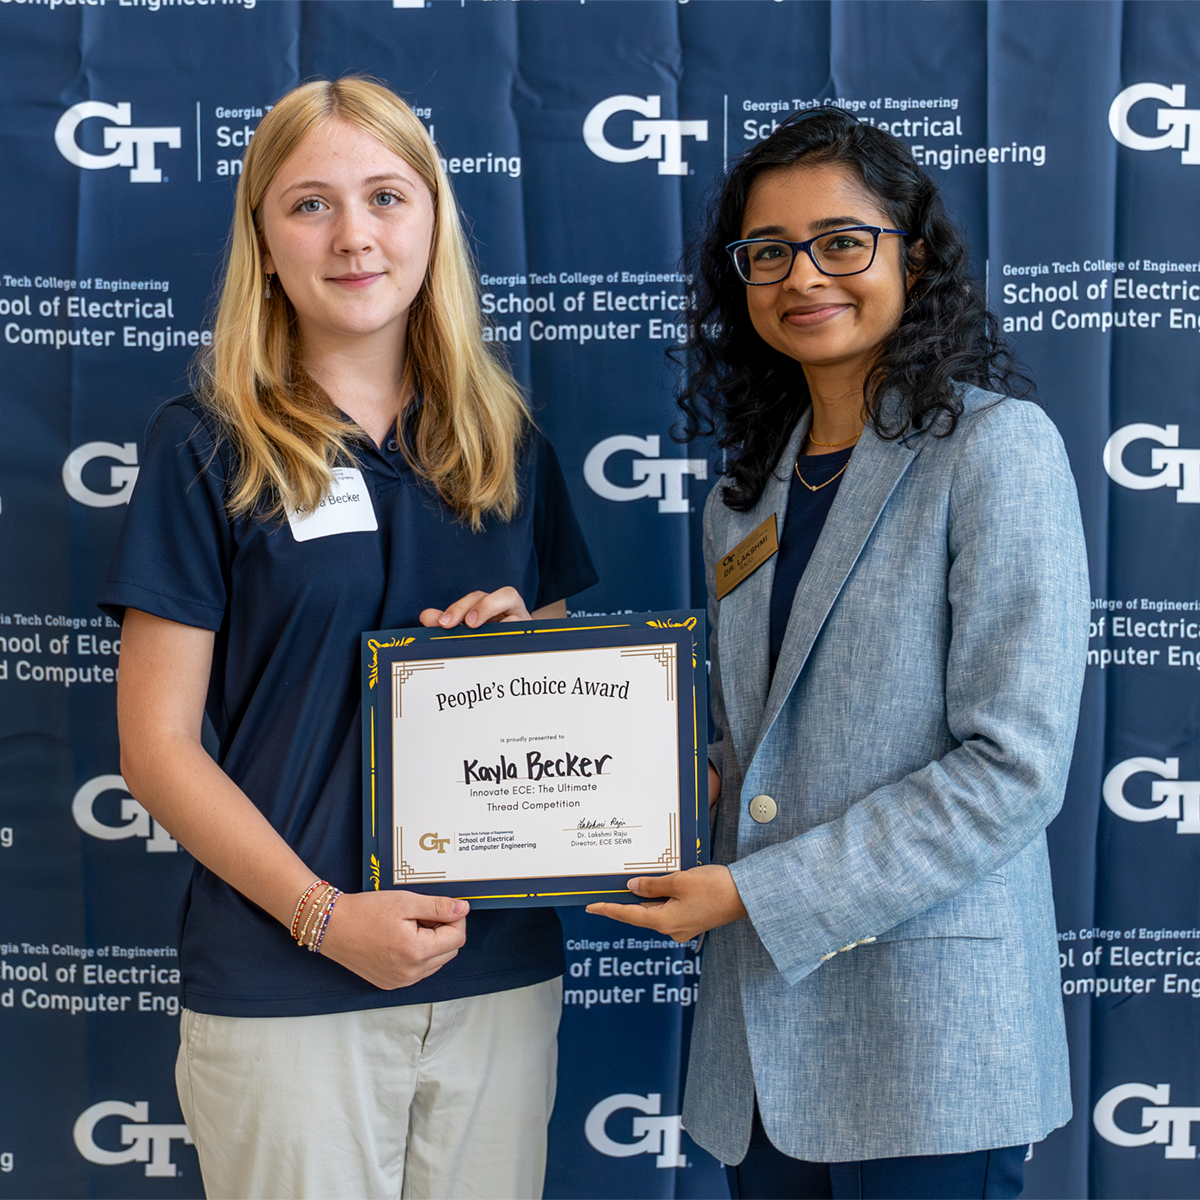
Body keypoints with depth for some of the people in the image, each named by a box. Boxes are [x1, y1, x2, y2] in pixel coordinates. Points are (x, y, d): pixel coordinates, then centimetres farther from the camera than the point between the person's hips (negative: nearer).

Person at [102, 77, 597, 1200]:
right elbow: (157, 746, -6)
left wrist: (524, 637, -7)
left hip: (501, 970, 4)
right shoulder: (209, 445, -4)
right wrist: (324, 915, -15)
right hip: (283, 987, -3)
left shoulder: (505, 440, 7)